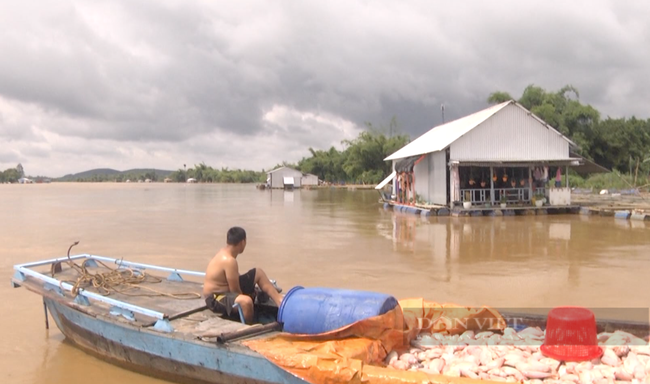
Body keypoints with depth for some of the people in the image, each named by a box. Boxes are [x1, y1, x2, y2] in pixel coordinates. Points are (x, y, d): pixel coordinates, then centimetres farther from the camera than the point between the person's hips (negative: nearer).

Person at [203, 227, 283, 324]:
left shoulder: (224, 252, 3)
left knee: (258, 273, 12)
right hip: (215, 298, -11)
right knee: (246, 301, -41)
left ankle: (280, 303, 10)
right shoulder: (229, 261, -27)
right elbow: (235, 291, -23)